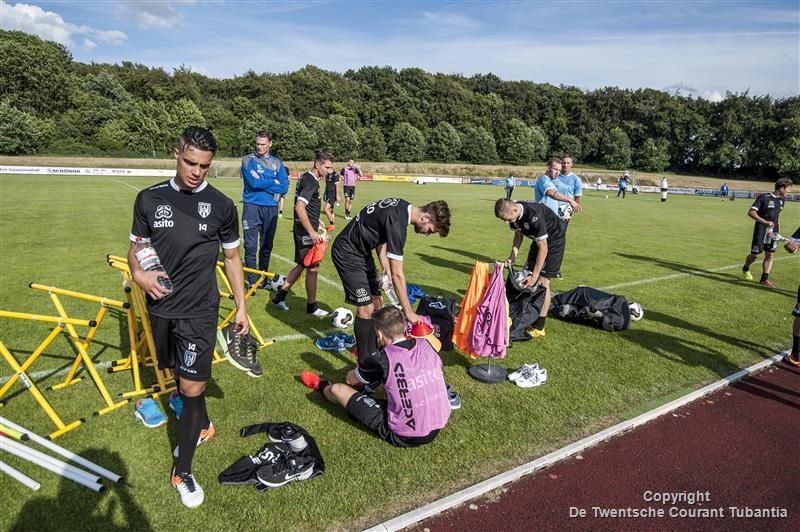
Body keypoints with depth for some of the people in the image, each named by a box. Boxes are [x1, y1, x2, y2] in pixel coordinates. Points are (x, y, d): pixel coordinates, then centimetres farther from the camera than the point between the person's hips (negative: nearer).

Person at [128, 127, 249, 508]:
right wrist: (138, 274, -14)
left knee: (193, 387, -3)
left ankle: (183, 471, 13)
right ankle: (202, 427, 45)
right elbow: (136, 248, 9)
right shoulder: (150, 198, 0)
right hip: (160, 306, 3)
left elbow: (232, 257, 5)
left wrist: (241, 306, 3)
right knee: (179, 375, 19)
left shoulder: (222, 205, -4)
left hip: (199, 310, -3)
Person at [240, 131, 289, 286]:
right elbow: (254, 182, -14)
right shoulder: (248, 160, 1)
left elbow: (284, 187, -2)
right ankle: (253, 281, 4)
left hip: (271, 208, 3)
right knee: (251, 246, -5)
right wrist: (273, 182, -3)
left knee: (267, 246, 11)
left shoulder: (277, 163, 9)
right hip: (252, 206, -3)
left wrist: (262, 184, -9)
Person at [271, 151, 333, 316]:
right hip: (306, 231, -10)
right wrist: (312, 232, -27)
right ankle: (311, 307, 13)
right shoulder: (311, 181, -18)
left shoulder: (306, 177, 12)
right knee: (313, 268, 1)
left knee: (302, 265, 18)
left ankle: (280, 296, 25)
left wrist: (316, 222, 29)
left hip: (302, 229, 10)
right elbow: (299, 207, -28)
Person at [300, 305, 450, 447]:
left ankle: (321, 386, 42)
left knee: (337, 389, 7)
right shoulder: (426, 344, -8)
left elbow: (350, 380, 1)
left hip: (404, 437, -5)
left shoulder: (381, 359, -21)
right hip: (440, 425, 5)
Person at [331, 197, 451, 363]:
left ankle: (371, 354, 23)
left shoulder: (402, 207, -2)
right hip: (347, 254, -10)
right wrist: (409, 312, -19)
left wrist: (386, 270, 3)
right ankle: (364, 363, 6)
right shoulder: (396, 222, -30)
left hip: (362, 252, 10)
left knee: (377, 303, 10)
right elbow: (397, 275, -27)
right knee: (366, 308, -9)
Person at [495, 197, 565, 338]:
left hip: (553, 241, -8)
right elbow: (518, 234, 5)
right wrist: (513, 256, -9)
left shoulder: (534, 216, -38)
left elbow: (543, 248, -31)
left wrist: (535, 276, -28)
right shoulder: (513, 214, -14)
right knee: (526, 276, 4)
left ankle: (539, 327, -4)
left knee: (543, 281, -11)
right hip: (538, 240, 8)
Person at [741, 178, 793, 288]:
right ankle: (745, 269, 28)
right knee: (755, 254, 0)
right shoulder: (764, 197, -12)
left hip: (773, 231, 6)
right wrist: (765, 222, -25)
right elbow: (751, 212, -17)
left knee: (770, 255, 2)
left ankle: (764, 279, 5)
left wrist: (777, 227, 13)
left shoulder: (781, 200, 9)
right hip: (761, 230, -6)